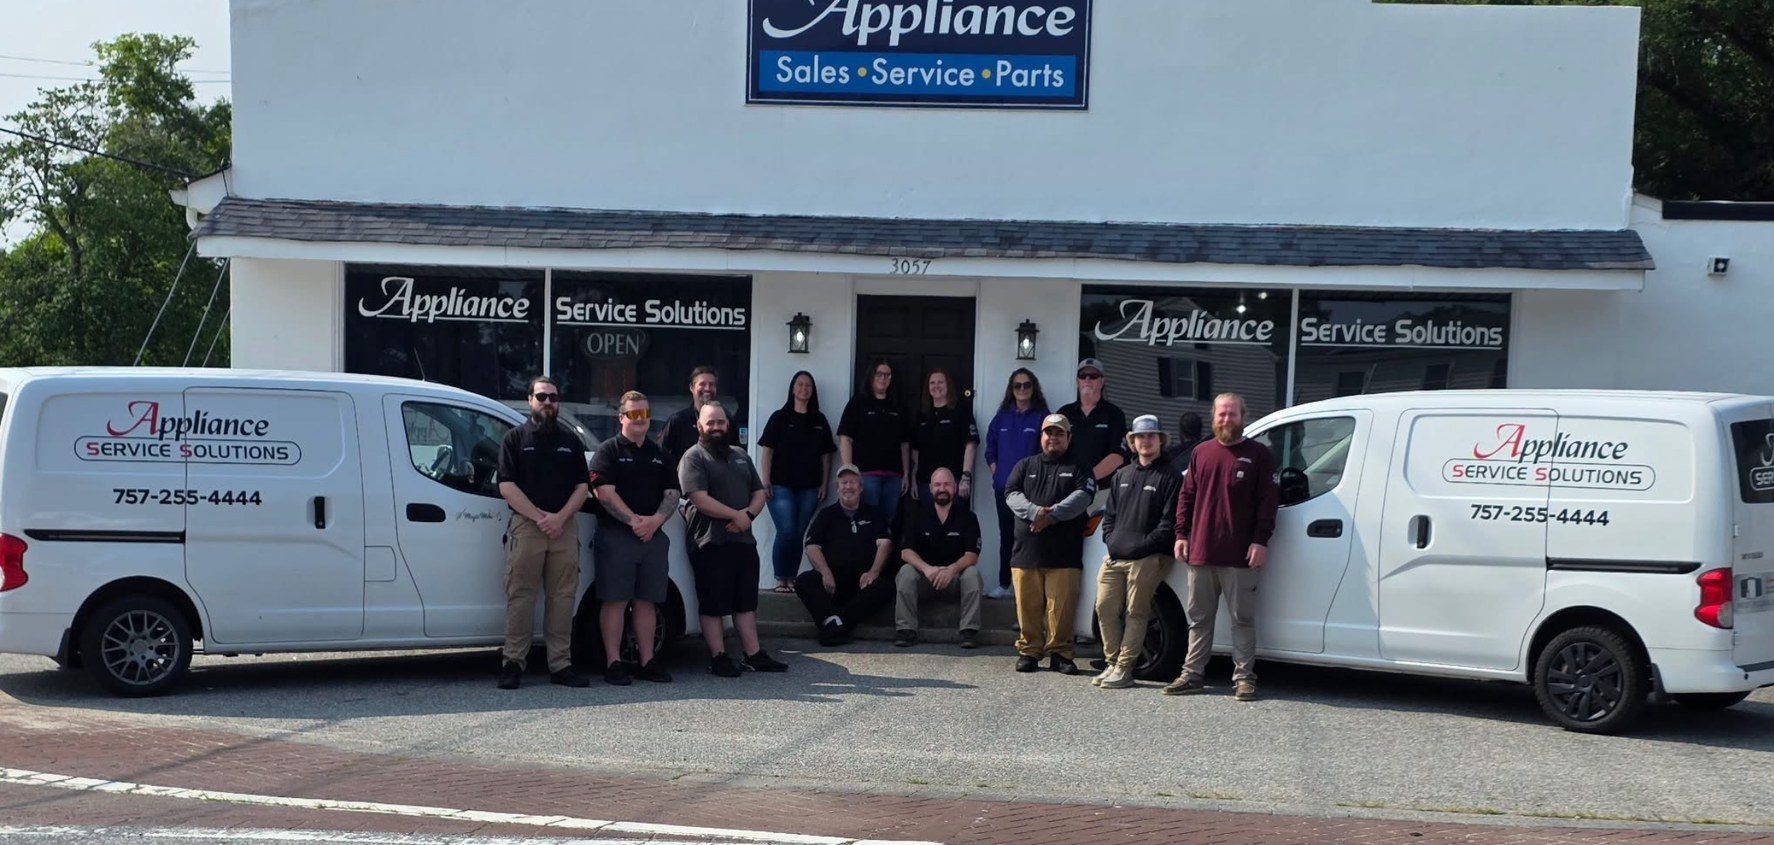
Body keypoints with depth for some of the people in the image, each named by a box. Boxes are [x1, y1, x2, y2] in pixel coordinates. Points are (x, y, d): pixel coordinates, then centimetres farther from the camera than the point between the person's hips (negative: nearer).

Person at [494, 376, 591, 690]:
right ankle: (513, 663, -1)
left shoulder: (571, 442, 15)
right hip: (526, 525, -3)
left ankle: (561, 664, 6)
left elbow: (581, 487, 10)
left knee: (562, 597, 3)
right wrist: (540, 517, -11)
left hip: (565, 527, 3)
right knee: (520, 596, -4)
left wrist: (559, 517, -7)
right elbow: (507, 486, -3)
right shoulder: (515, 439, 6)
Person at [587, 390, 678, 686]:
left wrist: (655, 520, -7)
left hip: (653, 536, 5)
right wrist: (634, 520, -15)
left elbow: (672, 493, 12)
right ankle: (613, 663, -2)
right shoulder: (608, 451, 1)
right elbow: (604, 492, -11)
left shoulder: (659, 454, 18)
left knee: (647, 601, 8)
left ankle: (647, 662, 12)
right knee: (615, 600, -5)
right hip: (616, 536, -5)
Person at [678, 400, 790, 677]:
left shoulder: (740, 455, 17)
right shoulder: (693, 458, -6)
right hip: (711, 543, -7)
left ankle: (754, 655, 14)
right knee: (713, 604, -2)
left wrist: (748, 514, -6)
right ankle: (718, 658, 3)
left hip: (744, 540, 7)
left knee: (746, 602, 10)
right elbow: (700, 499, -17)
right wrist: (735, 516, -15)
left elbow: (759, 493, 16)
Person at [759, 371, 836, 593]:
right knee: (786, 531, -13)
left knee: (799, 534, 4)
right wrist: (766, 482, -8)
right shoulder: (779, 417, 3)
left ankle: (792, 579, 10)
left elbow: (826, 455, 12)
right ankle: (780, 579, -2)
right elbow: (767, 451, -1)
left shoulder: (819, 420, 11)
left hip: (809, 487, 3)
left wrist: (824, 484, 5)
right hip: (781, 485, -3)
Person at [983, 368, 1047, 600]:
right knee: (1006, 534, 10)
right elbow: (990, 448, 17)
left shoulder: (1042, 416, -2)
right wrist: (996, 473, 6)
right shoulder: (1002, 416, 11)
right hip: (1004, 486, 4)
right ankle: (1003, 585, 17)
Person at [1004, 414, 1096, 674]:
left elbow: (1082, 496, -5)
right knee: (1028, 604, 0)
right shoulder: (1026, 465, 19)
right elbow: (1011, 494, 4)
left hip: (1065, 553, -2)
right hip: (1027, 549, 2)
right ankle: (1029, 650, 8)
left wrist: (1052, 515, -17)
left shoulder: (1079, 468, 13)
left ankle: (1059, 652, 2)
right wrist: (1034, 512, -15)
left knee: (1061, 606, -6)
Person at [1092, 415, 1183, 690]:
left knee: (1136, 613, -4)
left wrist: (1142, 545, -14)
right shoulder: (1121, 475, 21)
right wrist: (1110, 539, 5)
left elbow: (1169, 522, -9)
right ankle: (1113, 662, 14)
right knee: (1105, 608, 2)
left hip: (1147, 559, -6)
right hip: (1114, 557, 6)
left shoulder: (1170, 477, -1)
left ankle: (1124, 668, -1)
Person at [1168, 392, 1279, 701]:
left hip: (1240, 557, -4)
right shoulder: (1201, 453, 14)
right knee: (1198, 617, 10)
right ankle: (1193, 674, 16)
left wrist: (1261, 540, -11)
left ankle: (1244, 677, 6)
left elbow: (1268, 501, -3)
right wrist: (1181, 534, 6)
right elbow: (1186, 496, 15)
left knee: (1242, 618, 1)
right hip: (1200, 553, 4)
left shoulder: (1258, 454, 2)